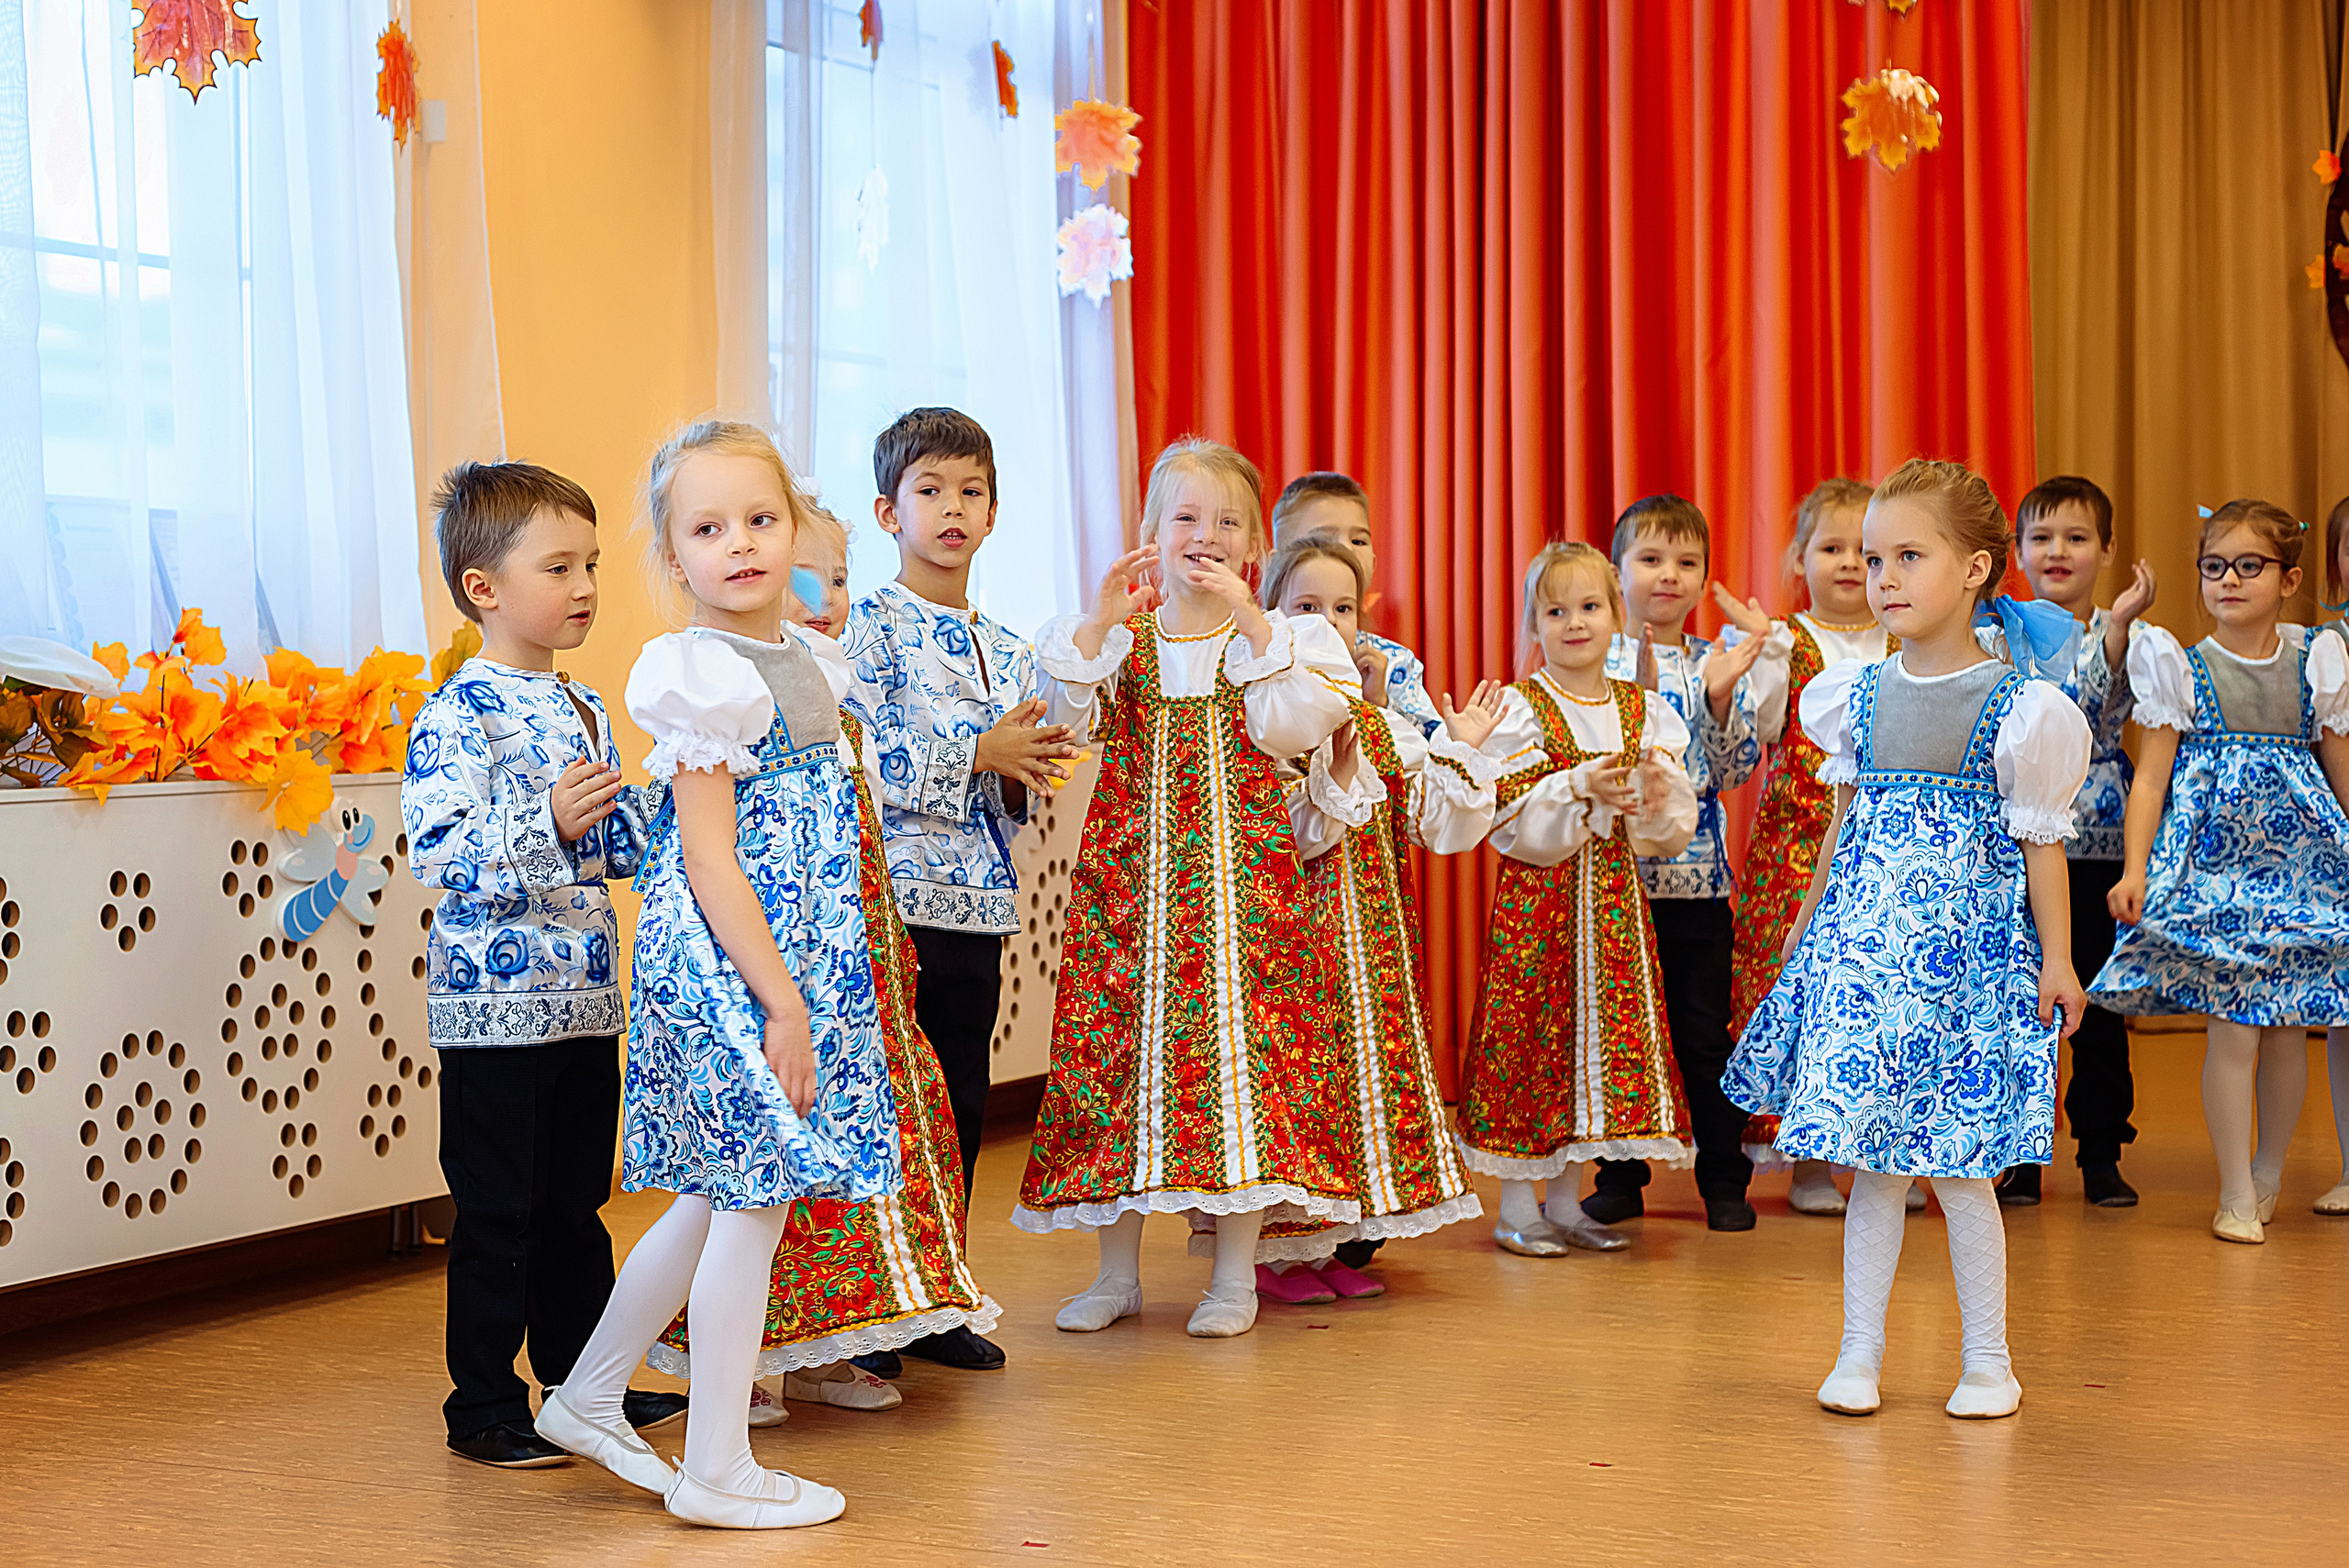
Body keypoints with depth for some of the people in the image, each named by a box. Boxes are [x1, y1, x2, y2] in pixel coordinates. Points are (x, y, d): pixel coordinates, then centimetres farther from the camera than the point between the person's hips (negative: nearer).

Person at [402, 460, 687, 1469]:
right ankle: (484, 1410, 11)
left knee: (577, 1205, 16)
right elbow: (436, 855, -22)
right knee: (498, 1215, 1)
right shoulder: (457, 716, -14)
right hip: (494, 1006, -8)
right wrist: (549, 825, -32)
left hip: (585, 1001, 8)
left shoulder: (584, 710, 12)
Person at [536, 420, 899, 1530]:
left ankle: (587, 1400, 29)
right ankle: (716, 1470, 7)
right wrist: (780, 1000, -21)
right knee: (754, 1198, -3)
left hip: (796, 956, 9)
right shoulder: (703, 677, -15)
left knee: (715, 1197, 16)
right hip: (730, 960, -9)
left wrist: (805, 988, 19)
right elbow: (710, 862, -19)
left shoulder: (806, 661, 12)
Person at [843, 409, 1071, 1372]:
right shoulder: (872, 627, -5)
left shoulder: (1007, 652, 15)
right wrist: (978, 754, -14)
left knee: (962, 1106, 10)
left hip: (978, 900, 7)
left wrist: (1025, 776, -1)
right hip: (893, 895, -7)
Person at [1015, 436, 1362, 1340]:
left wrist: (1253, 625, -19)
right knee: (1117, 1040, 1)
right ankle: (1117, 1272, 14)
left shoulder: (1279, 639, 5)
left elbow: (1291, 731, -12)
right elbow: (1067, 719, -7)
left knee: (1237, 1040, -3)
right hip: (1131, 879, 1)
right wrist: (1101, 623, -17)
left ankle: (1234, 1275, 9)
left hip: (1241, 878, -1)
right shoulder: (1116, 636, 7)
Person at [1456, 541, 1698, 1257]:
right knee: (1528, 1032, -3)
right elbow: (1509, 814, -13)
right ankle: (1516, 1204, 6)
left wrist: (1656, 795, -17)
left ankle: (1567, 1197, 18)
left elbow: (1673, 824, 4)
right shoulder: (1517, 710, -4)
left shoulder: (1643, 711, 8)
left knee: (1602, 1028, 7)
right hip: (1536, 894, -4)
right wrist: (1578, 787, -23)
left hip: (1613, 896, 4)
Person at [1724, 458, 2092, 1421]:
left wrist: (2056, 955, -1)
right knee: (1871, 1162, 5)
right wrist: (1806, 920, 20)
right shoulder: (1858, 694, 7)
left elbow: (2039, 838, -1)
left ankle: (1988, 1361, 14)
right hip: (1861, 935, 4)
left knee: (1958, 1165, 0)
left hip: (1966, 941, -4)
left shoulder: (2013, 708, -5)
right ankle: (1859, 1352, 14)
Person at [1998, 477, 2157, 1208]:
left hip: (2101, 843, 1)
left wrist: (2118, 626, -21)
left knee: (2101, 1005, 4)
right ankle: (2020, 1156, 14)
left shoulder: (2128, 638, 4)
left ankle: (2102, 1154, 15)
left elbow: (2099, 719, -14)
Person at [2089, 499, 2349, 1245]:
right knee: (2233, 1027, -7)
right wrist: (2135, 870, -11)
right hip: (2212, 858, -3)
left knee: (2287, 1026, 6)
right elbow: (2151, 776, -2)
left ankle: (2268, 1170, 26)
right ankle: (2236, 1193, 3)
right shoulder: (2180, 666, 0)